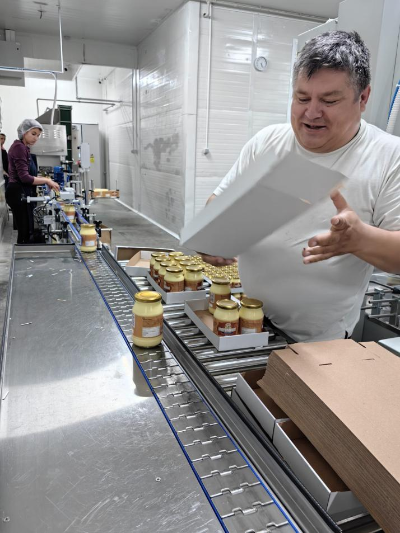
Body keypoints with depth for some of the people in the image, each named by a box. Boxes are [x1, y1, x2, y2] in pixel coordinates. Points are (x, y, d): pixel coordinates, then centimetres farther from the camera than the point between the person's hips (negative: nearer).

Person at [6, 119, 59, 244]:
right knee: (25, 232, -8)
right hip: (18, 193, -10)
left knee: (26, 231, 11)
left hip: (22, 193, 10)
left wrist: (44, 180, 9)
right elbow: (24, 177, -21)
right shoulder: (19, 147, -14)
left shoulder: (23, 148, 16)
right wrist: (46, 181, -13)